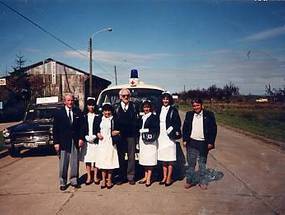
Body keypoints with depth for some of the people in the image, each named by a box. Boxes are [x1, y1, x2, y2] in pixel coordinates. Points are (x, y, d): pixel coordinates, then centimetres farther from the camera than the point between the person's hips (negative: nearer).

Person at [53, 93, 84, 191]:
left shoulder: (78, 112, 6)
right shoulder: (59, 113, 0)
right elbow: (55, 129, -1)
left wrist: (81, 138, -2)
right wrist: (56, 142, -6)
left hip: (75, 141, 2)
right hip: (63, 142, -2)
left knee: (75, 162, 8)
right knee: (63, 164, 4)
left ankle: (74, 180, 21)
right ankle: (63, 182, 16)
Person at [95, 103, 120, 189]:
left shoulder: (114, 120, 1)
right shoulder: (100, 119, 9)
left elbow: (119, 129, 5)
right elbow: (96, 129, 14)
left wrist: (117, 132, -14)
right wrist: (98, 134, -4)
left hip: (111, 142, -2)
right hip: (102, 142, 2)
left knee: (110, 161, 0)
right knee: (102, 161, 3)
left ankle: (109, 180, 12)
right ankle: (103, 180, 13)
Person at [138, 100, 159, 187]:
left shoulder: (154, 117, -3)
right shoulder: (142, 118, 16)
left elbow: (156, 129, -10)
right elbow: (140, 128, 17)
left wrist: (147, 130, -13)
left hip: (150, 141, -6)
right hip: (142, 140, 6)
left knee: (150, 159, -5)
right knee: (144, 159, 10)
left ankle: (149, 179, -2)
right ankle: (145, 177, 19)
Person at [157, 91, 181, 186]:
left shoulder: (173, 110, -3)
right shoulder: (159, 110, 10)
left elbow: (178, 123, -4)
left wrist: (174, 132, -15)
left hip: (169, 136, -4)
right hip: (161, 136, 5)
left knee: (170, 158, 0)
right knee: (163, 158, 11)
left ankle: (169, 178, 8)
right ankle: (164, 177, 21)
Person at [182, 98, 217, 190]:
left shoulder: (209, 115, -3)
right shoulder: (189, 114, 5)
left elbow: (213, 129, -2)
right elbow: (185, 127, 8)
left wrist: (211, 142, -6)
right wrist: (185, 140, 1)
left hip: (203, 143, -1)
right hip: (191, 142, 2)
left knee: (202, 163, 10)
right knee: (191, 163, 8)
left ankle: (202, 182, 21)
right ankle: (189, 180, 19)